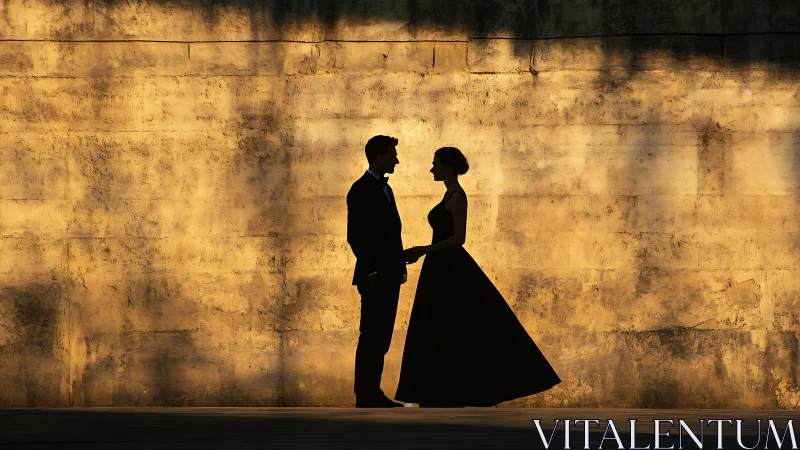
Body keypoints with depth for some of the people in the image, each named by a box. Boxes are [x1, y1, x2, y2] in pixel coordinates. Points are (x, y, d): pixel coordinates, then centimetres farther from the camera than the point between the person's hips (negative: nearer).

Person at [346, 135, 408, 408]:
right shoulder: (361, 190, -10)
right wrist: (371, 270, -18)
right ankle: (365, 398, -5)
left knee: (381, 338, 8)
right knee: (371, 337, -7)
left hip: (389, 277, 9)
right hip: (375, 279, -9)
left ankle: (373, 394, 11)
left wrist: (401, 266, 14)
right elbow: (355, 236, -15)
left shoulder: (384, 188, 17)